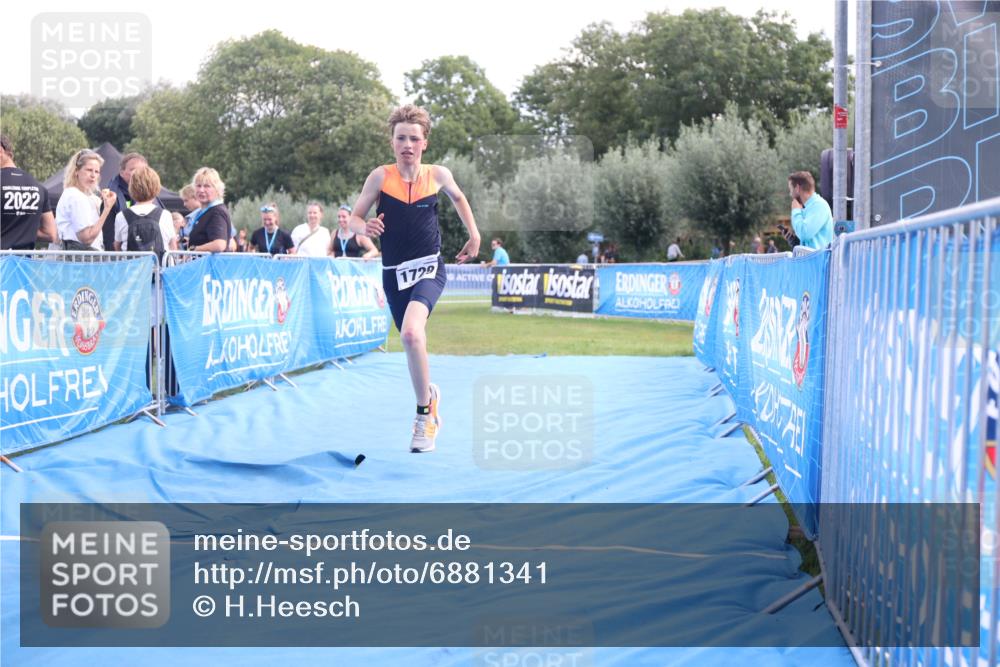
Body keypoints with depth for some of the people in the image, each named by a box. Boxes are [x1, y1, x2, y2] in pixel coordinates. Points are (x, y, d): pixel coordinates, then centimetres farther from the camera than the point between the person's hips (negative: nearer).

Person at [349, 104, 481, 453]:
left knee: (412, 332, -28)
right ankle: (429, 396, 43)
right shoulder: (380, 176, -6)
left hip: (428, 267, -2)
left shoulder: (437, 174, -3)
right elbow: (353, 219, -3)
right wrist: (364, 227, -25)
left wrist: (474, 236, 17)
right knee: (412, 344, 14)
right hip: (394, 273, 2)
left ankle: (424, 411, -14)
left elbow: (458, 197, 20)